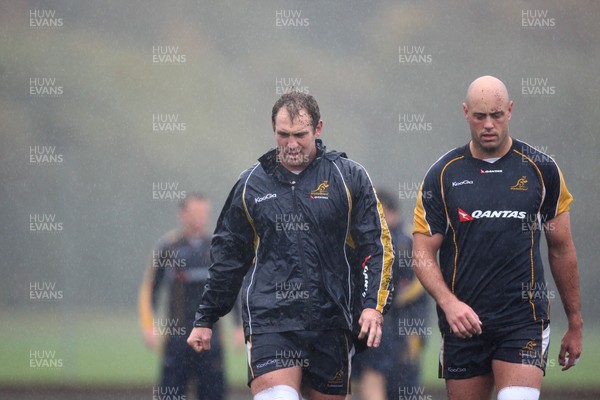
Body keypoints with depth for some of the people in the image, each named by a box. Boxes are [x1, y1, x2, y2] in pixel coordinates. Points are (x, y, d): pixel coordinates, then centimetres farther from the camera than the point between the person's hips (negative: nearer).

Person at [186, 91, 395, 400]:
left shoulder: (349, 177, 4)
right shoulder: (251, 183, 9)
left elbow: (377, 246, 4)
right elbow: (228, 256, 17)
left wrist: (373, 305, -9)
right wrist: (205, 319, 19)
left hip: (330, 321, 1)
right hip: (269, 320, -1)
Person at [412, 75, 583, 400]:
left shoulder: (541, 169, 3)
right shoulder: (442, 175, 3)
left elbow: (561, 250, 10)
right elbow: (423, 255, 3)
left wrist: (575, 324, 11)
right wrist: (449, 302, -16)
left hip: (524, 321, -2)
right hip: (462, 322, 2)